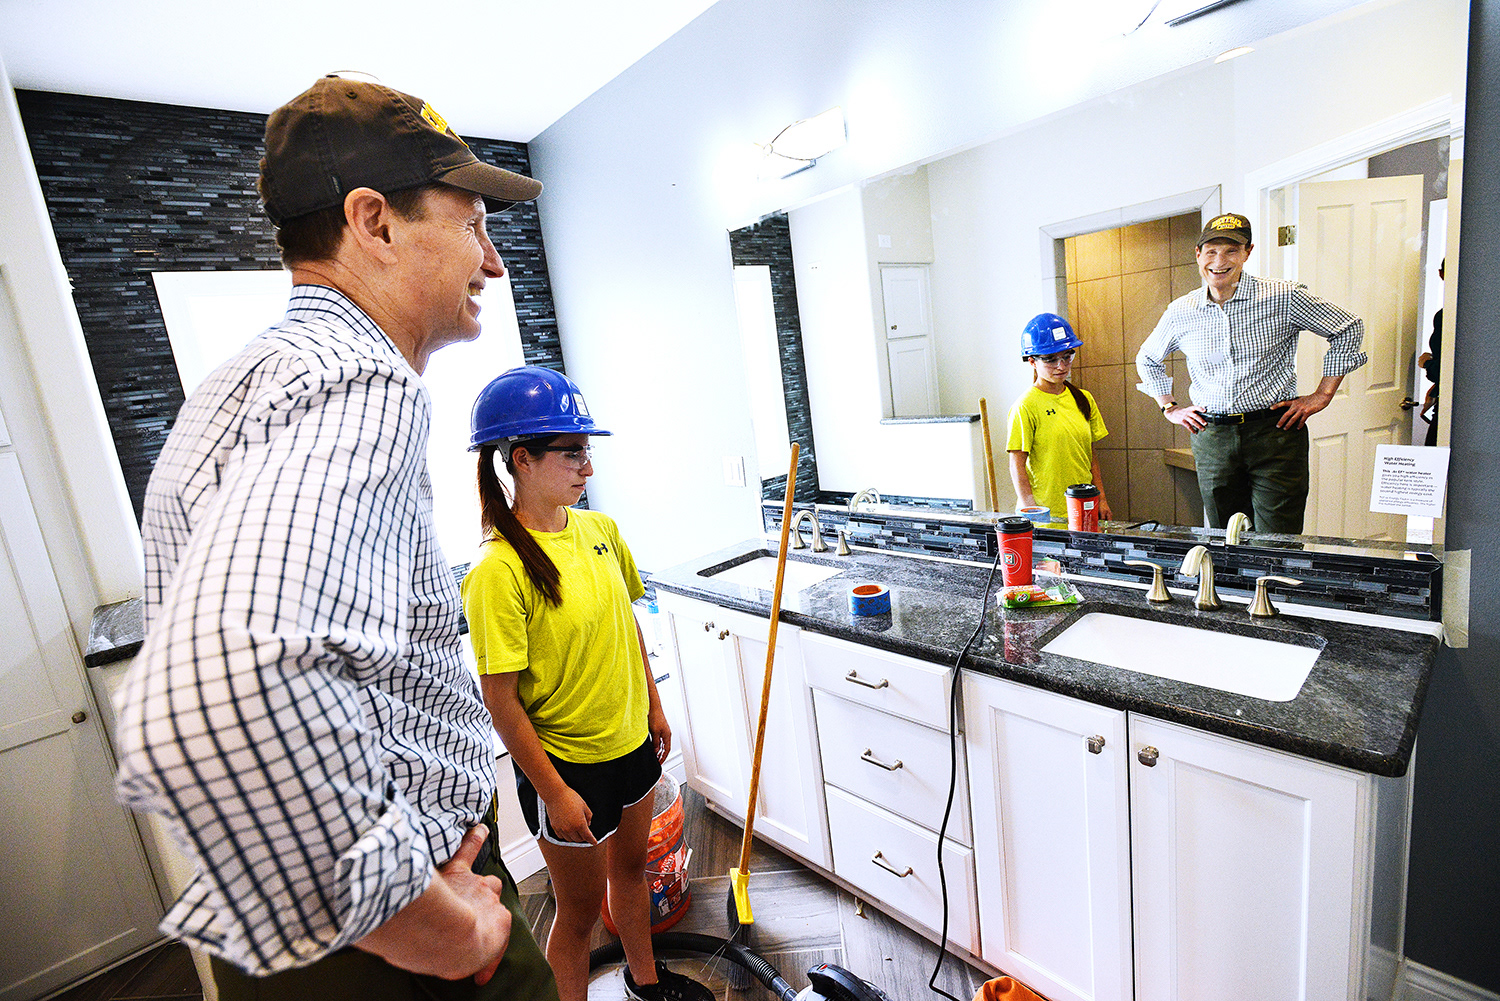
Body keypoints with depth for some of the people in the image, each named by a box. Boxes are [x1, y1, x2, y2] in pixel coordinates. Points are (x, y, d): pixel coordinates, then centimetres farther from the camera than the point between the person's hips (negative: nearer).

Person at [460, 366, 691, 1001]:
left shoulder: (599, 528, -4)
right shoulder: (499, 569, -24)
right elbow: (502, 700, -20)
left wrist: (653, 706, 13)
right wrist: (553, 792, -15)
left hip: (630, 742, 7)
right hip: (564, 762, -7)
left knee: (631, 866, 28)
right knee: (580, 909, 15)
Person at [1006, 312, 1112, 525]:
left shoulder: (1083, 399, 8)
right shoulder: (1026, 407, -11)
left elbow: (1091, 456, 13)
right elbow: (1017, 466, -12)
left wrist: (1102, 500, 11)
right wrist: (1032, 512, -16)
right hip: (1047, 513, -6)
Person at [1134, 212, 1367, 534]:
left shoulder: (1284, 298, -3)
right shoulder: (1180, 312, 4)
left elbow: (1348, 329, 9)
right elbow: (1147, 359, 21)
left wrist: (1322, 395, 5)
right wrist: (1169, 408, 13)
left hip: (1274, 433, -2)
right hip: (1211, 438, 2)